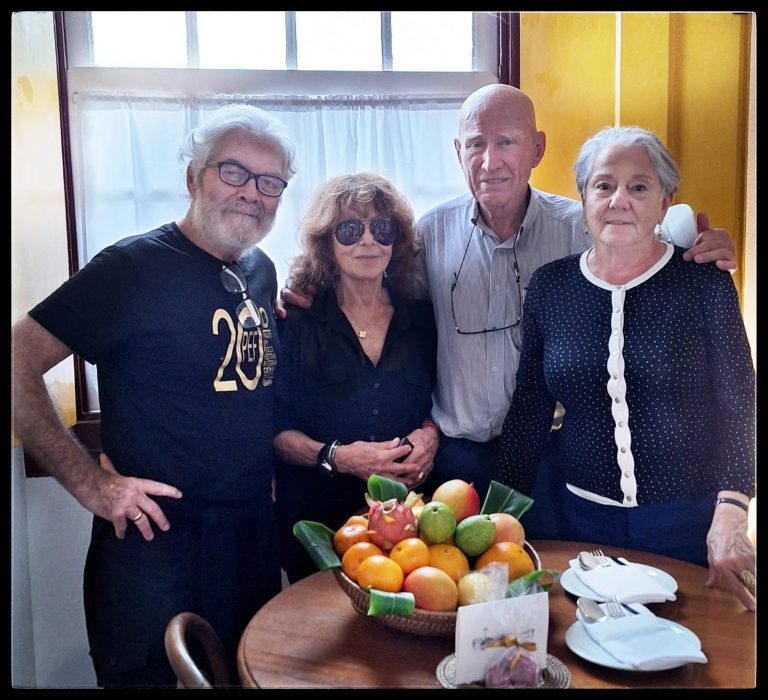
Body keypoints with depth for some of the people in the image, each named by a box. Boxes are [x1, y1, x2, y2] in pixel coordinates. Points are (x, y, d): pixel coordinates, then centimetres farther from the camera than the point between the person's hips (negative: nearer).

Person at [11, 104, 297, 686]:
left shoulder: (262, 272, 6)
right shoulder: (134, 266, -14)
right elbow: (19, 364, -16)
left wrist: (265, 473, 8)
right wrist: (90, 483, -18)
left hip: (255, 530, 7)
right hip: (155, 534, -6)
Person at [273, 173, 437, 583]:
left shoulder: (422, 320, 3)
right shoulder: (296, 322, -5)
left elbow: (439, 404, 12)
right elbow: (272, 426, -6)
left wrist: (429, 437, -9)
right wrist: (335, 457, -20)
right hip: (315, 518, -2)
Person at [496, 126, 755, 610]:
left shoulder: (703, 281, -8)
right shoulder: (549, 286, -2)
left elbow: (737, 405, -7)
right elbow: (530, 409, 2)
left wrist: (730, 514, -19)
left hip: (691, 517, -2)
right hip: (586, 516, 2)